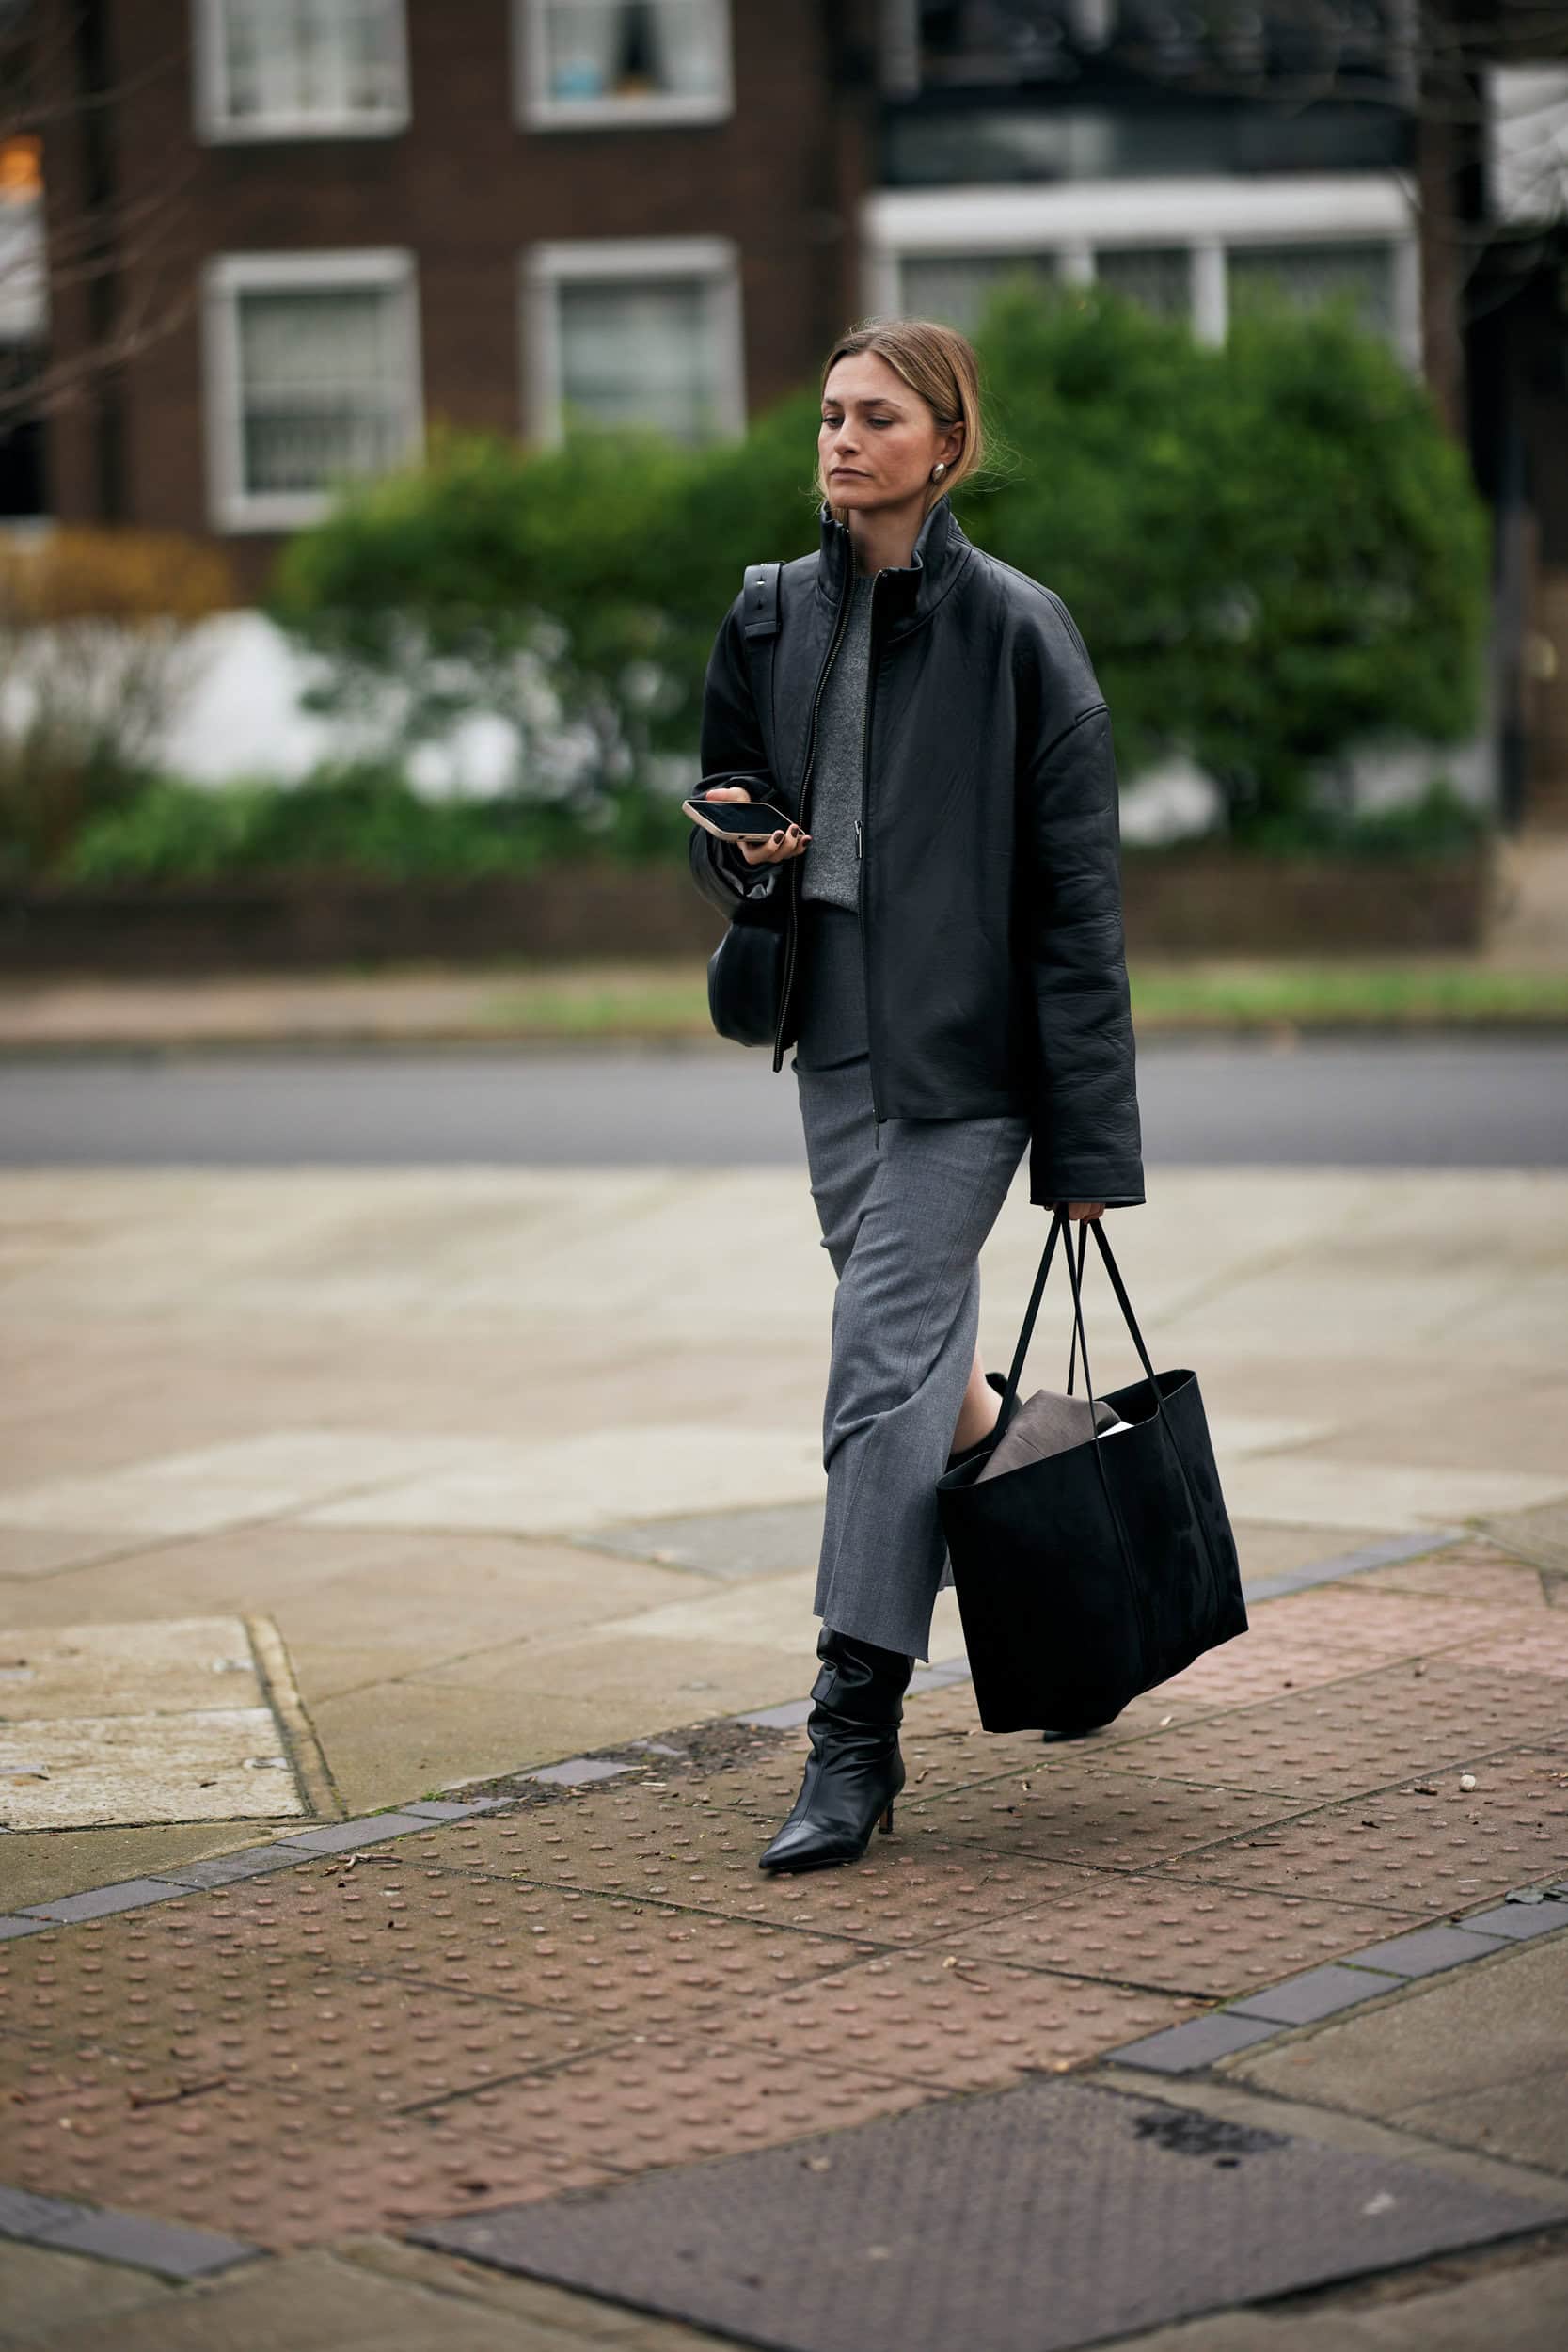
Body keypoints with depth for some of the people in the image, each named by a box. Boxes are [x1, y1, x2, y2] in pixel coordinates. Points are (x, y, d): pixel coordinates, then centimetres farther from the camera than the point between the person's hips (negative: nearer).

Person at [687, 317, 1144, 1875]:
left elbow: (1079, 893, -8)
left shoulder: (1014, 631, -8)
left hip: (966, 1047, -6)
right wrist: (743, 847, -8)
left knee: (885, 1365, -12)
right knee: (921, 1343, 14)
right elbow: (721, 839, 18)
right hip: (835, 1038, 6)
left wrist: (1089, 1137, -11)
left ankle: (853, 1741, -10)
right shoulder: (773, 617, 7)